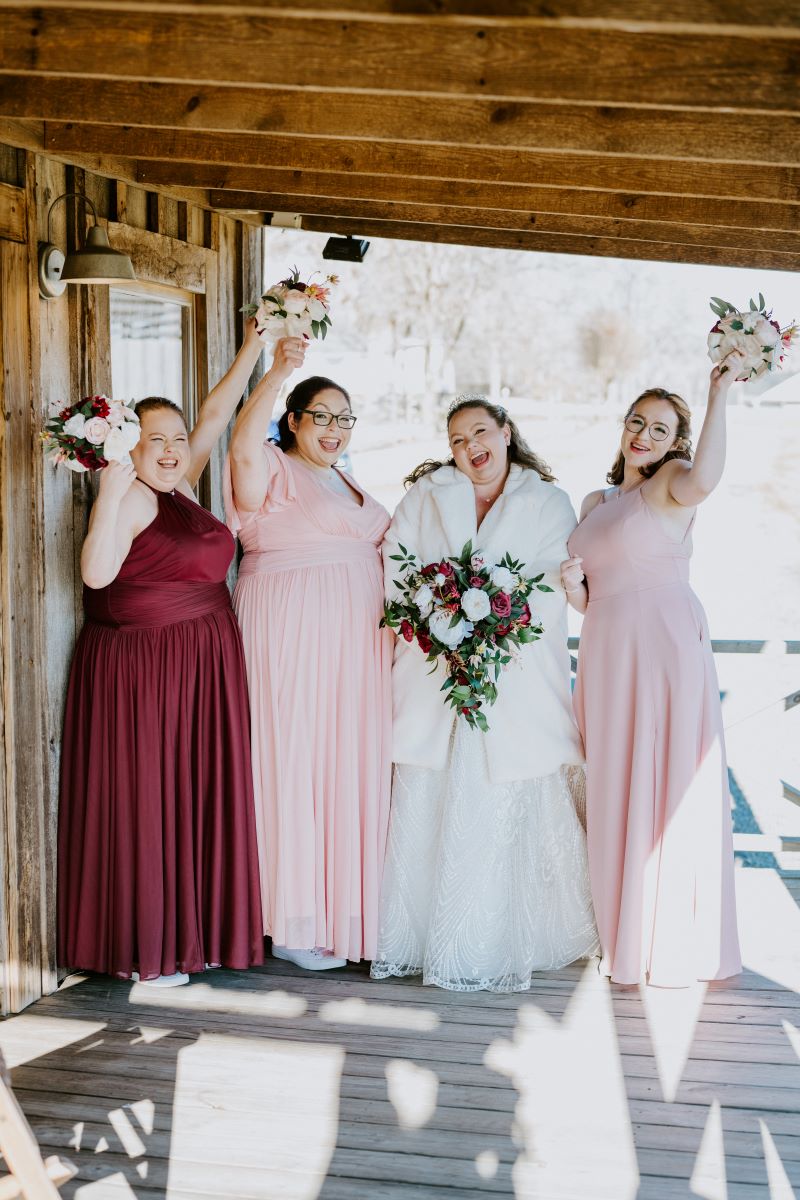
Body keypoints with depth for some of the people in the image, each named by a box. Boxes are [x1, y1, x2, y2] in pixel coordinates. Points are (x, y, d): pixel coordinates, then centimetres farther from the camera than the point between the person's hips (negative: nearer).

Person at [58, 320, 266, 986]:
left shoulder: (179, 488, 11)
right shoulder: (134, 497, -12)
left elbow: (215, 416, 17)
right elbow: (97, 573, -25)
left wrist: (254, 347, 15)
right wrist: (111, 486, -28)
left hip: (200, 667, 9)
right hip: (142, 669, -9)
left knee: (197, 795, 12)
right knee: (144, 799, -2)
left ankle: (188, 931, 21)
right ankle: (139, 950, 7)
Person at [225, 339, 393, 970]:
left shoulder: (345, 481, 21)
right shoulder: (273, 468, -4)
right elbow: (245, 448, -27)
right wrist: (278, 372, -36)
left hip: (356, 636, 8)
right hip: (293, 633, -8)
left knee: (354, 763, 8)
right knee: (296, 761, -6)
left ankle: (344, 907, 18)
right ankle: (295, 924, 1)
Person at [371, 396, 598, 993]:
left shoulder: (548, 502, 11)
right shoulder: (426, 495, 16)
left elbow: (555, 584, -1)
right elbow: (397, 566, 7)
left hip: (518, 672, -1)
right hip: (435, 673, 2)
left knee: (508, 809, -3)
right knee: (427, 805, -2)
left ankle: (504, 940, 5)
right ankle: (419, 936, 5)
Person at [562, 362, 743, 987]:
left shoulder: (670, 483, -1)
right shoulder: (595, 503, 18)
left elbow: (702, 480, -29)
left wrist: (720, 393, -24)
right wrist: (572, 585, -1)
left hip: (668, 650, -6)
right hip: (606, 656, 6)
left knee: (669, 789, -2)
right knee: (615, 791, 9)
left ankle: (675, 937, 10)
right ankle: (624, 931, 21)